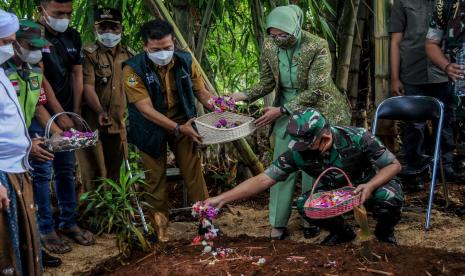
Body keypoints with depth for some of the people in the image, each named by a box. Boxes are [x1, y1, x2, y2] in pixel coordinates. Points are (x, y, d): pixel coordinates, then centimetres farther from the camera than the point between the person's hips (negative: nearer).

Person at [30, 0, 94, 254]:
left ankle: (68, 223, 21)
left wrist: (75, 112, 4)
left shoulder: (72, 37, 9)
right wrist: (59, 114, -15)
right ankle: (45, 230, 5)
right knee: (42, 173, -3)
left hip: (67, 115, 6)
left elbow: (76, 76, 11)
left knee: (66, 170, 11)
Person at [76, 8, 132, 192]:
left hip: (119, 123, 5)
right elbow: (88, 87, -16)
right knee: (95, 173, -4)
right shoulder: (89, 54, -5)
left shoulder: (128, 55, 12)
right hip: (94, 123, -5)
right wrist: (100, 111, -29)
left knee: (114, 171, 15)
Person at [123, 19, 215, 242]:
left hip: (183, 122, 2)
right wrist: (178, 129, -33)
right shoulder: (133, 69, -22)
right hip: (152, 128, -2)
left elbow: (201, 92, 0)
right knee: (155, 176, 5)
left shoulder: (185, 61, -11)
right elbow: (146, 110, -25)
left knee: (193, 170, 0)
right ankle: (159, 222, 22)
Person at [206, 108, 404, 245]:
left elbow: (394, 165, -20)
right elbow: (262, 180, -23)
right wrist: (222, 199, -31)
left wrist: (370, 185, -39)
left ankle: (384, 233, 2)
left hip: (370, 185, -3)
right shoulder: (297, 153, -25)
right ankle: (342, 232, 7)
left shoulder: (357, 139, -31)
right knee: (304, 205, -25)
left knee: (389, 198, -35)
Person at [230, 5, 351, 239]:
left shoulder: (317, 47, -24)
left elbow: (315, 91, -25)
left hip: (317, 112, -4)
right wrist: (244, 96, -18)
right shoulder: (269, 46, -9)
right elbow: (267, 83, 1)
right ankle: (278, 223, 9)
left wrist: (280, 110, -29)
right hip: (286, 112, 4)